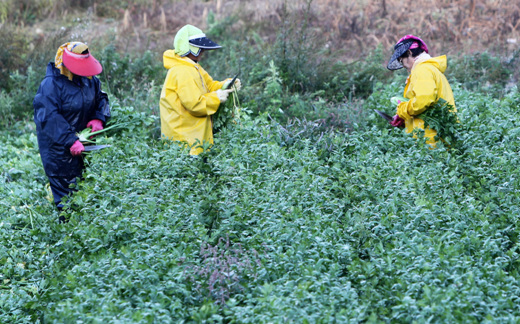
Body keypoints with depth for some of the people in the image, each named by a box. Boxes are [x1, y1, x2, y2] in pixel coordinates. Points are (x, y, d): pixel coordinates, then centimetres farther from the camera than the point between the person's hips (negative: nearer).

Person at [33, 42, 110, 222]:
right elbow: (49, 117, -26)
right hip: (56, 145, -7)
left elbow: (101, 98, 17)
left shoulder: (89, 79, 2)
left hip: (80, 141, 7)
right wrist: (70, 141, -32)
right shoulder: (51, 84, -21)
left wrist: (99, 118, -5)